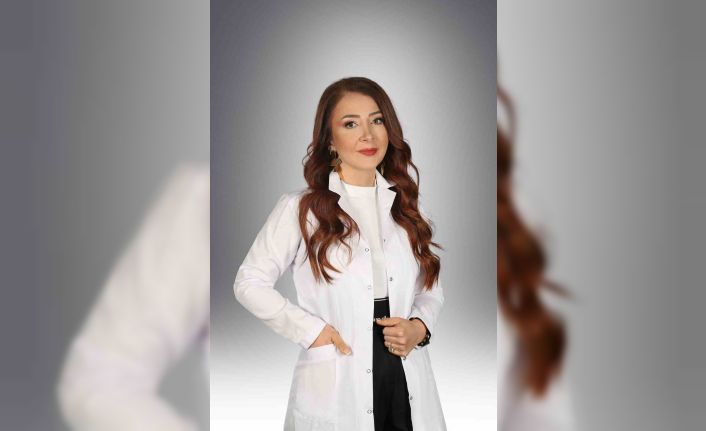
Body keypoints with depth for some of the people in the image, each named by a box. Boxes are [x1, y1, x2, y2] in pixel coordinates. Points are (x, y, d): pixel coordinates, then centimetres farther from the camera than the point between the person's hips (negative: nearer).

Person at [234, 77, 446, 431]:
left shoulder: (404, 204, 8)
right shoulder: (300, 208, -5)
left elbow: (430, 286, 14)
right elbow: (249, 282, -3)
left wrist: (419, 327, -6)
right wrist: (311, 330, -13)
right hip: (336, 390, -3)